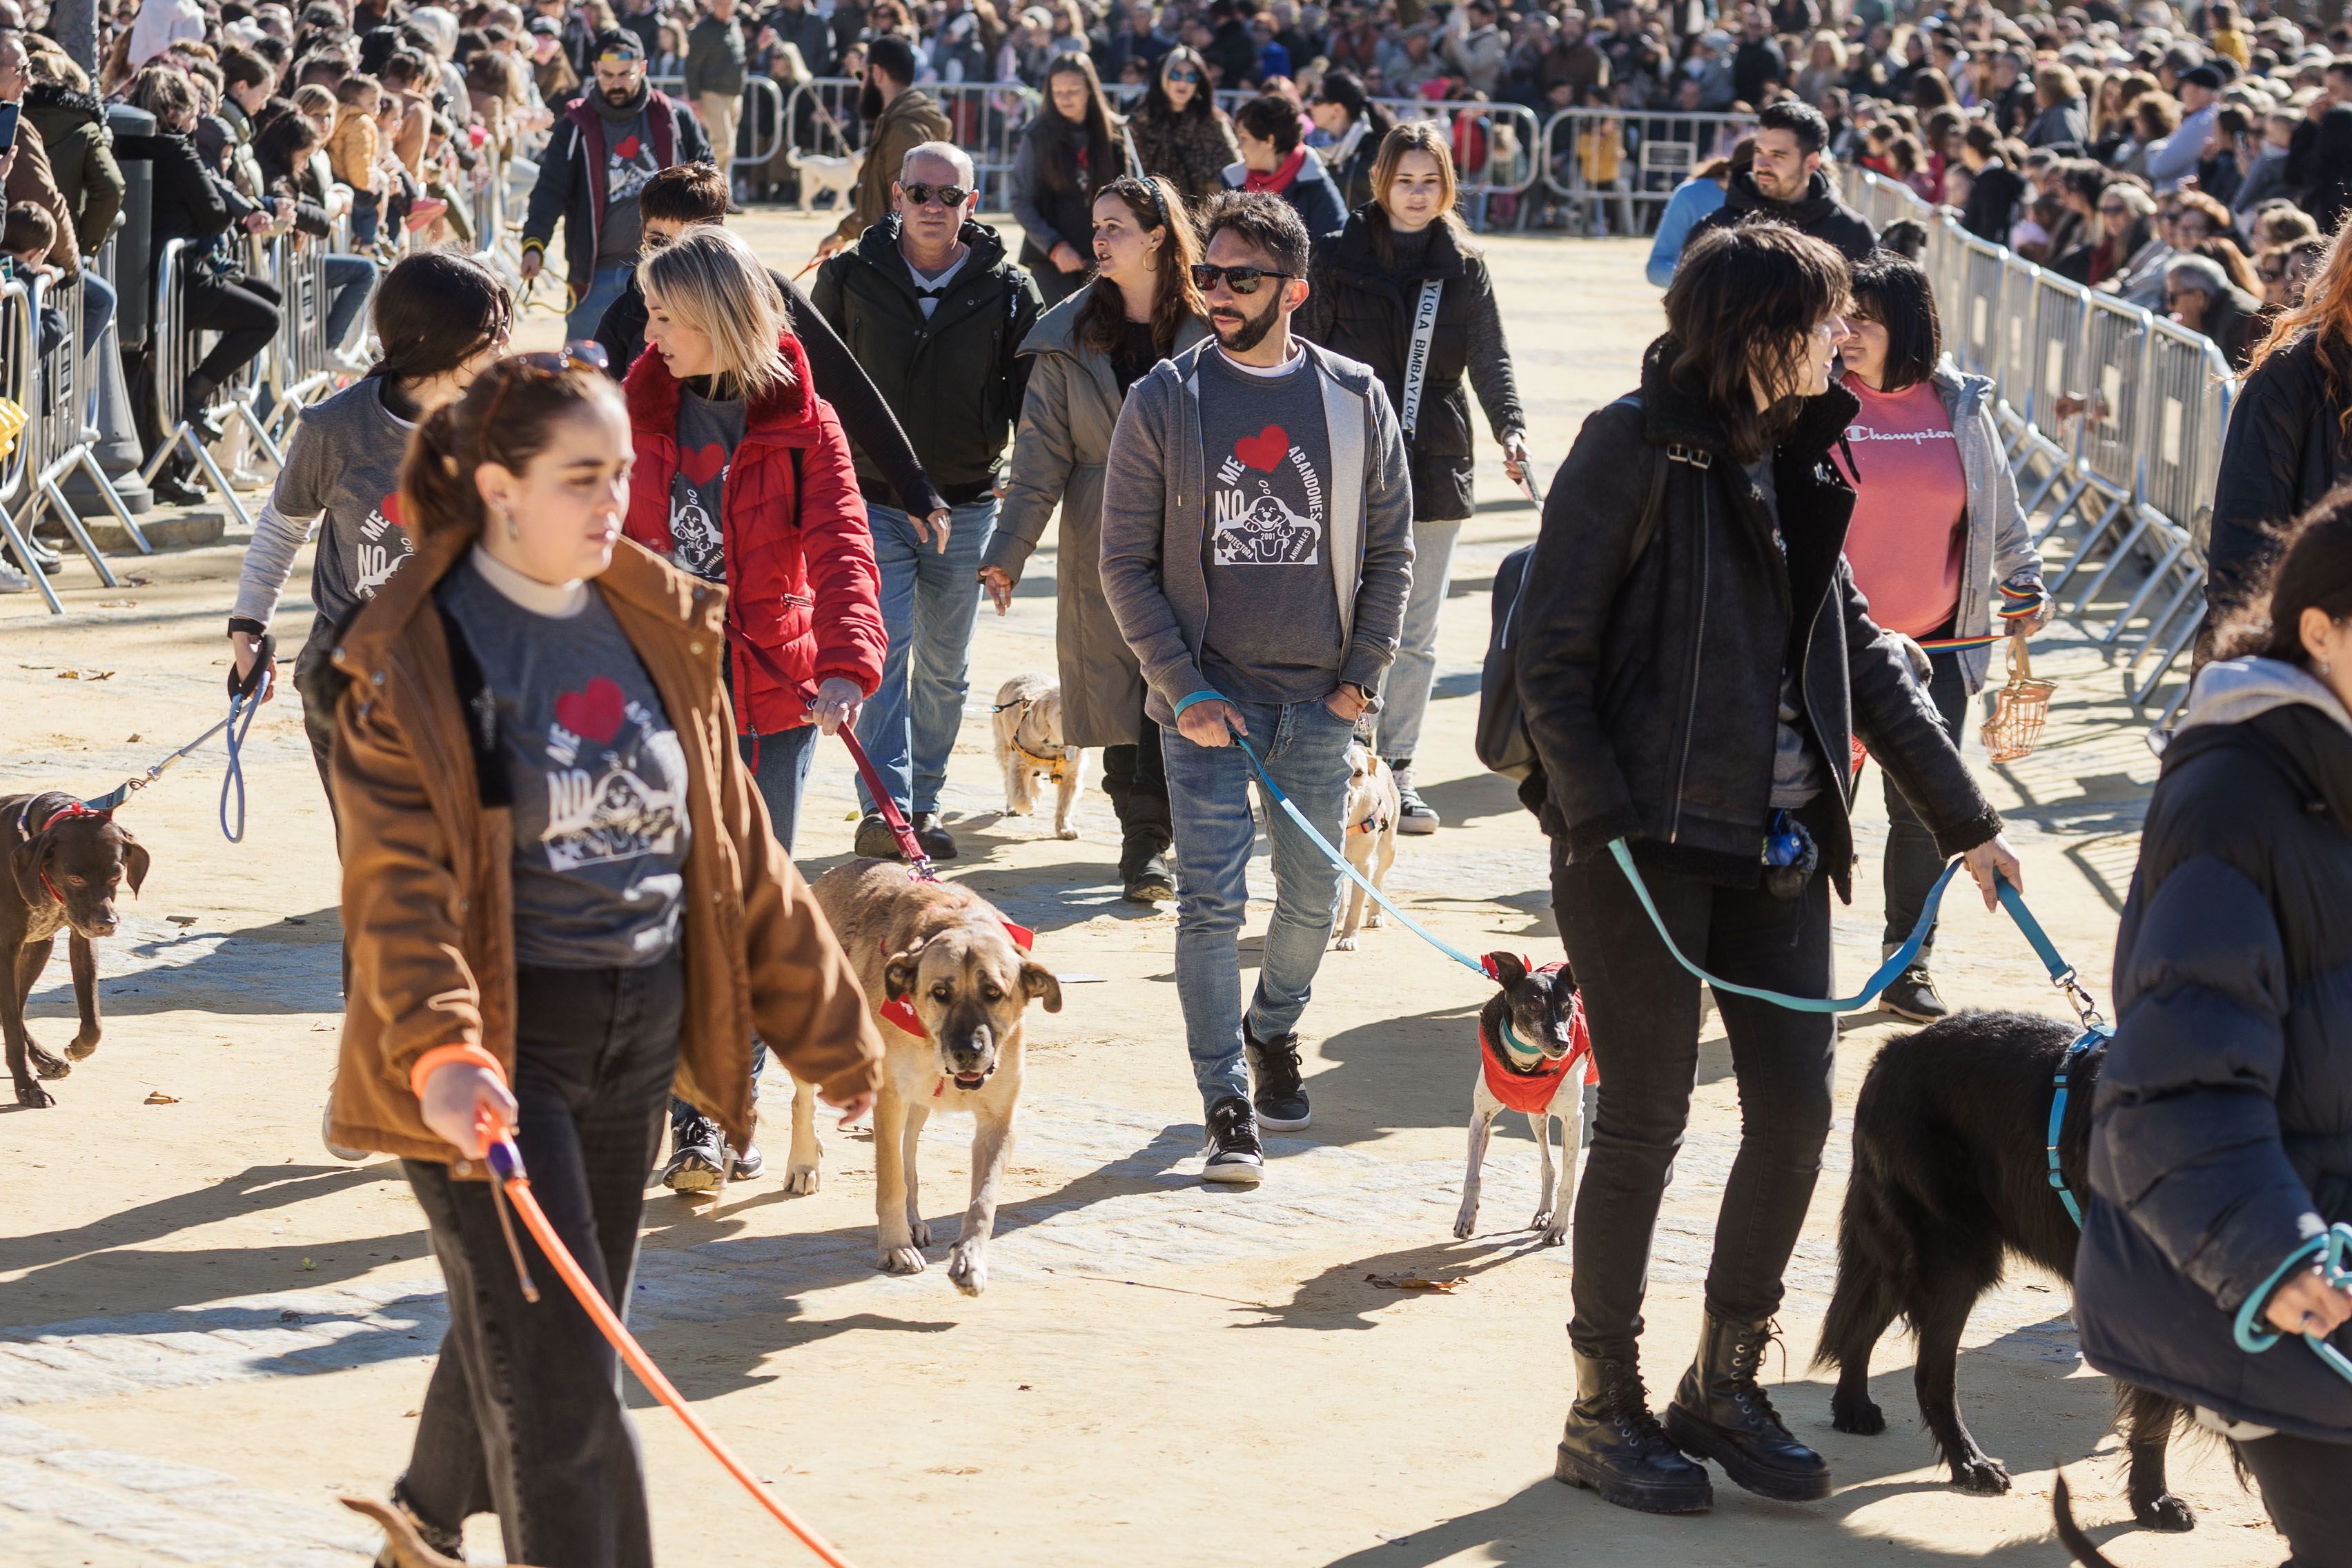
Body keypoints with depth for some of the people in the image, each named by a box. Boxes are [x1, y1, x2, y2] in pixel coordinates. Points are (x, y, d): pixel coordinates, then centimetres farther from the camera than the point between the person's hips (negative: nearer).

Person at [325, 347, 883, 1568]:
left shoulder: (656, 628, 7)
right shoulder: (413, 657, -12)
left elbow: (734, 844, 15)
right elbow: (398, 876, -22)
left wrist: (823, 1021, 17)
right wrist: (437, 1051, -38)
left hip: (638, 1032, 6)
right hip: (498, 1049, -6)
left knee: (526, 1335, 19)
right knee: (560, 1369, -10)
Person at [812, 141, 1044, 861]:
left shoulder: (1006, 288, 0)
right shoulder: (849, 276, 0)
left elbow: (1031, 394, 8)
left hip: (966, 505, 2)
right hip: (871, 499, -2)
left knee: (944, 667, 11)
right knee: (884, 652, -13)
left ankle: (924, 801, 23)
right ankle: (884, 807, -18)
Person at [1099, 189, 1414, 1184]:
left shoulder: (1355, 402, 1)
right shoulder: (1163, 402, -3)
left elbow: (1389, 554, 9)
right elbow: (1126, 563, -1)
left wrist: (1363, 679, 0)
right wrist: (1182, 689, -9)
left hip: (1320, 701, 2)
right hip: (1207, 700, -2)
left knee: (1314, 896, 12)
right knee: (1211, 902, -6)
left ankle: (1272, 1028, 40)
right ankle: (1228, 1107, 1)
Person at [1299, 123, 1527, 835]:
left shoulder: (1464, 268, 5)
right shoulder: (1339, 257, 0)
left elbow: (1490, 358, -2)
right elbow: (1308, 354, 2)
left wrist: (1511, 428, -19)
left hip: (1435, 467, 2)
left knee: (1415, 633, 7)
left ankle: (1397, 769, 15)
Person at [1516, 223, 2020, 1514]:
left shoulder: (1794, 463, 13)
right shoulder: (1634, 450, -9)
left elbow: (1862, 655, 19)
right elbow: (1548, 655, -11)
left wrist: (1962, 818, 18)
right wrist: (1603, 818, -19)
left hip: (1775, 845, 7)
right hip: (1643, 844, -7)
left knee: (1796, 1111, 4)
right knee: (1645, 1121, -1)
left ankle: (1724, 1386, 21)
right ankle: (1603, 1412, 13)